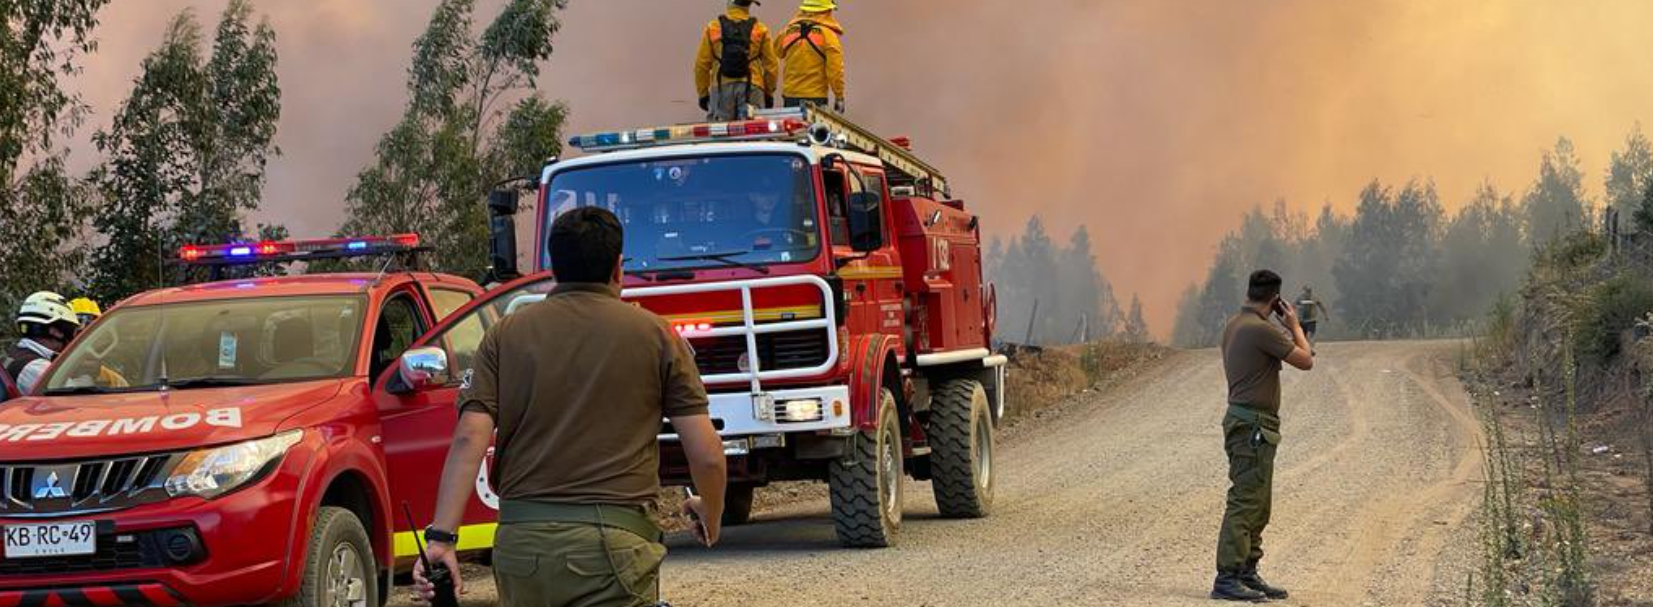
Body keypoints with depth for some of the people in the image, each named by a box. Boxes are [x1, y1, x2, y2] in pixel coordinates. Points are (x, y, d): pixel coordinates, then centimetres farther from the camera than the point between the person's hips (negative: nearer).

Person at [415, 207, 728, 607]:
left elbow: (469, 440, -4)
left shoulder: (506, 335, 8)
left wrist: (441, 536, -7)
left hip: (518, 543, 3)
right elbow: (706, 454, 2)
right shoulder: (654, 334, 3)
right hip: (613, 540, -3)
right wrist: (711, 518, 21)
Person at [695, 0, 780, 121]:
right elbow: (771, 65, 4)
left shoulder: (712, 28, 2)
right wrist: (769, 93, 17)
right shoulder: (760, 30, 1)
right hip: (751, 88, 0)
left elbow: (702, 64, 3)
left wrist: (703, 93, 12)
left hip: (721, 88, 1)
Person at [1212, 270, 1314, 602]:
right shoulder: (1261, 329, -17)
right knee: (1245, 502, -11)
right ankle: (1227, 578, -13)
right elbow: (1305, 360, -12)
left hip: (1245, 422, 10)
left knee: (1258, 504, 15)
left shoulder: (1233, 325, 13)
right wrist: (1294, 324, 2)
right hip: (1253, 425, -10)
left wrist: (1286, 328, 22)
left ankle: (1247, 573, 19)